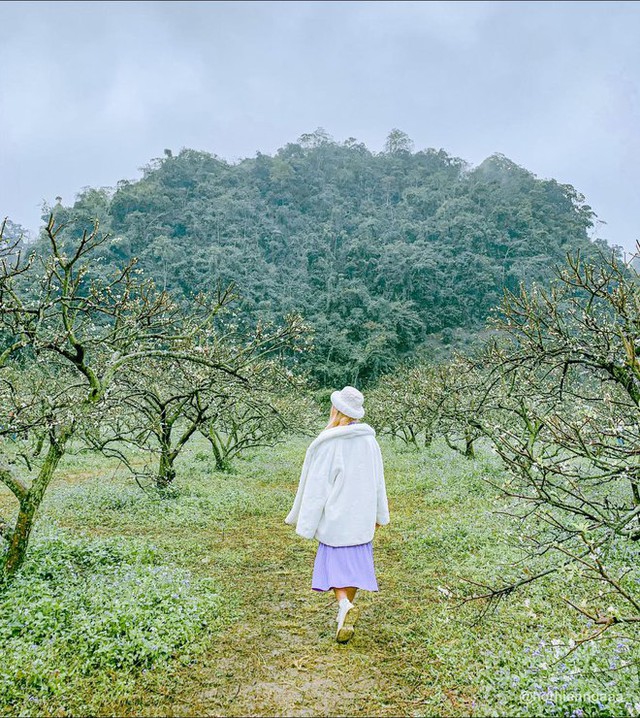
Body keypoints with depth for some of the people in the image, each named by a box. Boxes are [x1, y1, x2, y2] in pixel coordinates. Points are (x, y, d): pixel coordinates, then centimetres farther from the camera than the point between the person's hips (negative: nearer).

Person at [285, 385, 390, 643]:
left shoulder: (327, 443, -19)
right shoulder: (369, 439, -3)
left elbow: (317, 486, -15)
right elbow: (378, 480, 7)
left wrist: (307, 525, -7)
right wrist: (380, 514, 19)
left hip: (336, 517, -4)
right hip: (362, 516, 5)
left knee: (335, 563, 9)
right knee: (356, 562, 16)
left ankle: (345, 606, -14)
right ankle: (347, 612, 29)